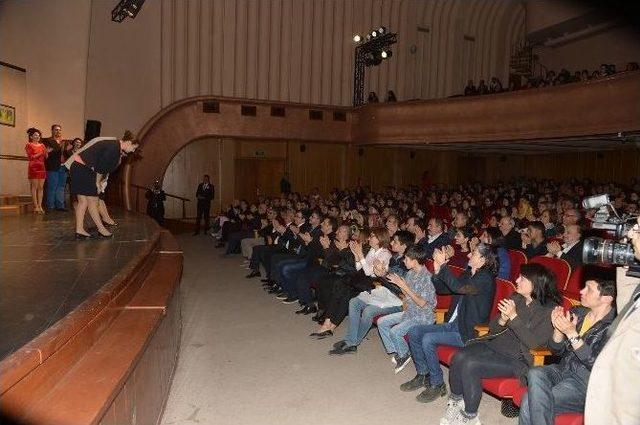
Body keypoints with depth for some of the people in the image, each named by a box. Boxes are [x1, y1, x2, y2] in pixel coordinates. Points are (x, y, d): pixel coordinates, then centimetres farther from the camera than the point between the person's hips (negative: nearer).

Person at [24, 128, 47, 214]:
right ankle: (35, 207, -4)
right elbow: (31, 157, -7)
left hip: (42, 167, 5)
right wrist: (41, 153, -15)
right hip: (33, 167, -5)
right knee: (34, 187, -5)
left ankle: (40, 206, 3)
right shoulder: (29, 145, 3)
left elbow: (46, 157, 11)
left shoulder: (42, 145, 16)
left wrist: (46, 152, -9)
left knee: (41, 187, 2)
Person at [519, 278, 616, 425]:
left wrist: (572, 333, -21)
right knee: (535, 373, -27)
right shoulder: (577, 312, 6)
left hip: (587, 382, -6)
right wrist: (558, 329, -7)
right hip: (563, 369, 6)